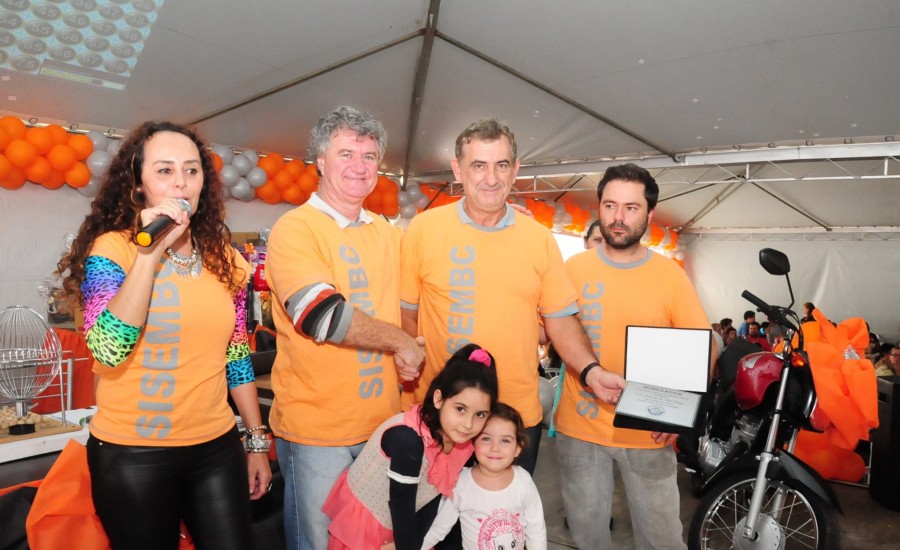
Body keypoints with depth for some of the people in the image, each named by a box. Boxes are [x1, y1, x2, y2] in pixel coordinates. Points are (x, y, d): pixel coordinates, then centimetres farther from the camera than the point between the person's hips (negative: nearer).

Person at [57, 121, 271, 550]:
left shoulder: (225, 258, 3)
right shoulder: (111, 249, -9)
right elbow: (109, 350, -24)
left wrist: (257, 440, 9)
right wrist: (151, 251, -26)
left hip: (217, 448, 3)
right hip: (131, 454, -3)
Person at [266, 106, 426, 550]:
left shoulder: (387, 233, 8)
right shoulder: (295, 228, -11)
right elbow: (322, 315, -24)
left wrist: (409, 359, 4)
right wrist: (400, 341, -14)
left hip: (383, 422, 6)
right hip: (316, 429, -6)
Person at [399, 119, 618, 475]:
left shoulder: (539, 238, 1)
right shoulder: (424, 228, -6)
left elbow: (560, 321, 5)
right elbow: (404, 314, -1)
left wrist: (591, 369, -10)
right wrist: (413, 386, -8)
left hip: (520, 416, 2)